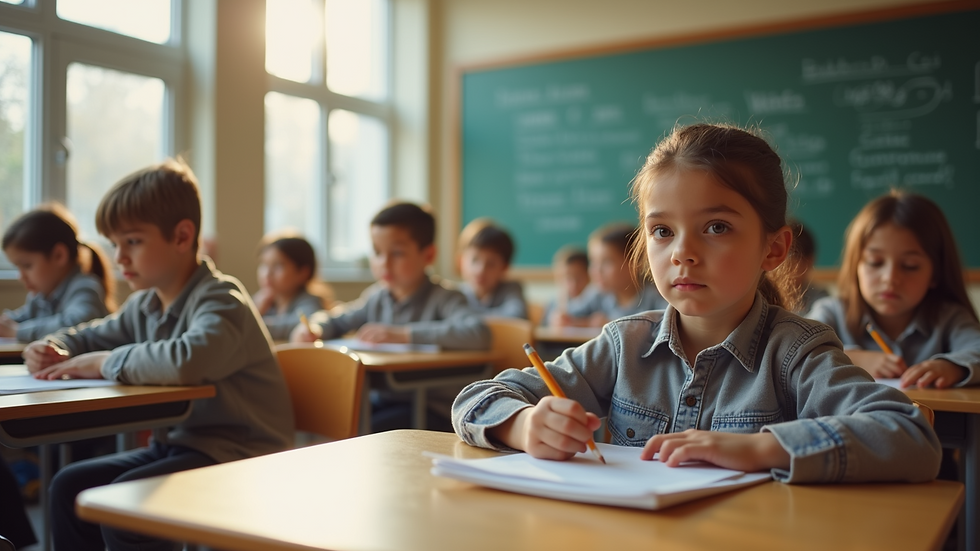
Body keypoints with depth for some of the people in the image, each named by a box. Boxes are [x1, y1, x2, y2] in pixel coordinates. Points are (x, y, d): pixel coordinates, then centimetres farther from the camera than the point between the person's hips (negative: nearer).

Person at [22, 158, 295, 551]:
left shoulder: (221, 300, -19)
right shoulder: (145, 304, 10)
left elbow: (191, 359, -41)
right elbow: (93, 336, 29)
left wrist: (108, 363, -25)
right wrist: (55, 350, 4)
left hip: (236, 453, -9)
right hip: (180, 444, 9)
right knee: (70, 485, 3)